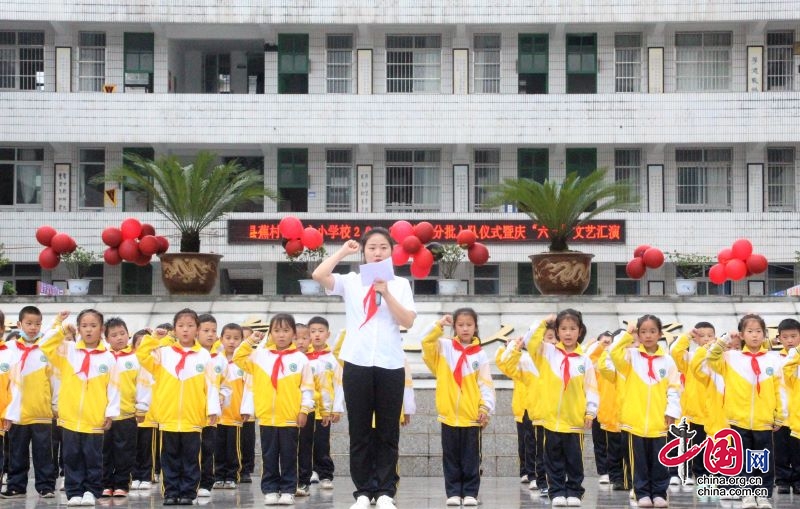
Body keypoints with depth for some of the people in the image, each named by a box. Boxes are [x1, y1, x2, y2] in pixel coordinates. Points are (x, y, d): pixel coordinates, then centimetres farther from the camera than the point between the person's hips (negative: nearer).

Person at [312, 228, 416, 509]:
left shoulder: (400, 284, 7)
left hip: (390, 365, 0)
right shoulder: (351, 281, 5)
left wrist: (386, 293, -14)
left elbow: (408, 321, -5)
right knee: (359, 432, 4)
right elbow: (318, 275, -12)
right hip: (357, 363, 0)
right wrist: (343, 251, -5)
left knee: (388, 433, 4)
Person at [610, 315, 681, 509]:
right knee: (640, 461, 6)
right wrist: (627, 334, -16)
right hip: (636, 420, 0)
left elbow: (674, 388, 4)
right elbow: (614, 353, -16)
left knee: (660, 461, 5)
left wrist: (672, 411, -4)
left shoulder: (667, 360, 3)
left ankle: (659, 493, 15)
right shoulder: (631, 356, 2)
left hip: (659, 421, 0)